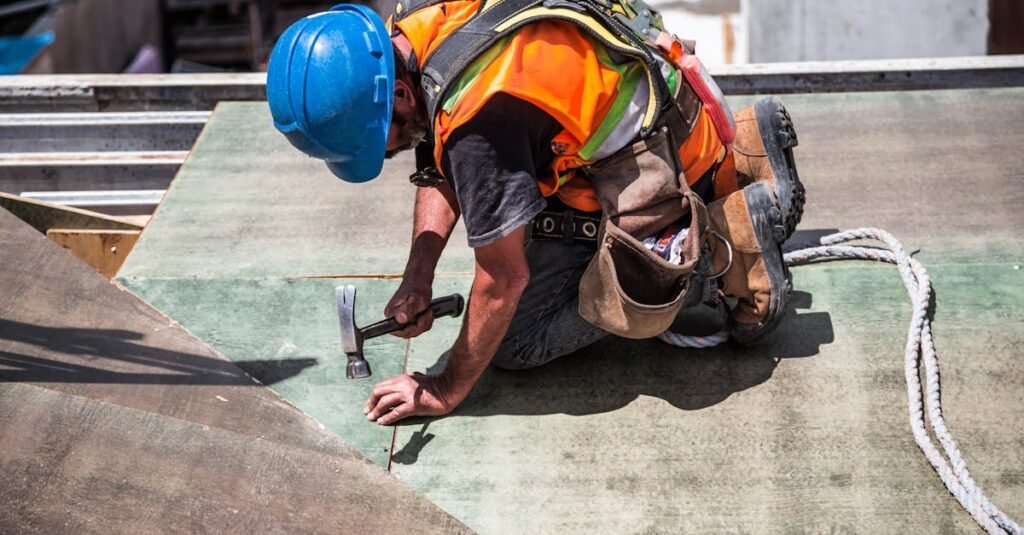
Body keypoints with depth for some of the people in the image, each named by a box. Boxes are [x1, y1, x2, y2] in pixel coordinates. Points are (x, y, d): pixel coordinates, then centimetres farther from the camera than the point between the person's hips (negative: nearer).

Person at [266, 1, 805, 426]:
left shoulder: (478, 114, -36)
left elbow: (504, 280, -26)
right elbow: (440, 171, 7)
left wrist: (445, 392, -15)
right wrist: (417, 280, -5)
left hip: (657, 174, -9)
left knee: (517, 339, -5)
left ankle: (726, 244, -4)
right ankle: (741, 155, 22)